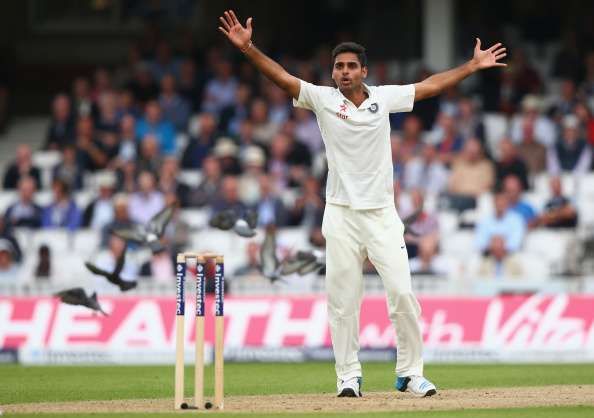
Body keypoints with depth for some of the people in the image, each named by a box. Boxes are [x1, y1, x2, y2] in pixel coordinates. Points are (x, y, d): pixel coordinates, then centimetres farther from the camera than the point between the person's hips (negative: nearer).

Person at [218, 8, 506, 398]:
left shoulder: (383, 98, 6)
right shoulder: (323, 99, 0)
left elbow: (430, 86, 13)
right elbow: (281, 76, -9)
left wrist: (473, 66, 14)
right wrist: (248, 48, -22)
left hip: (382, 215, 1)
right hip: (341, 216, -1)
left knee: (403, 293, -6)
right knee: (343, 301, 0)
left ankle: (410, 373, 5)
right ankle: (349, 376, 9)